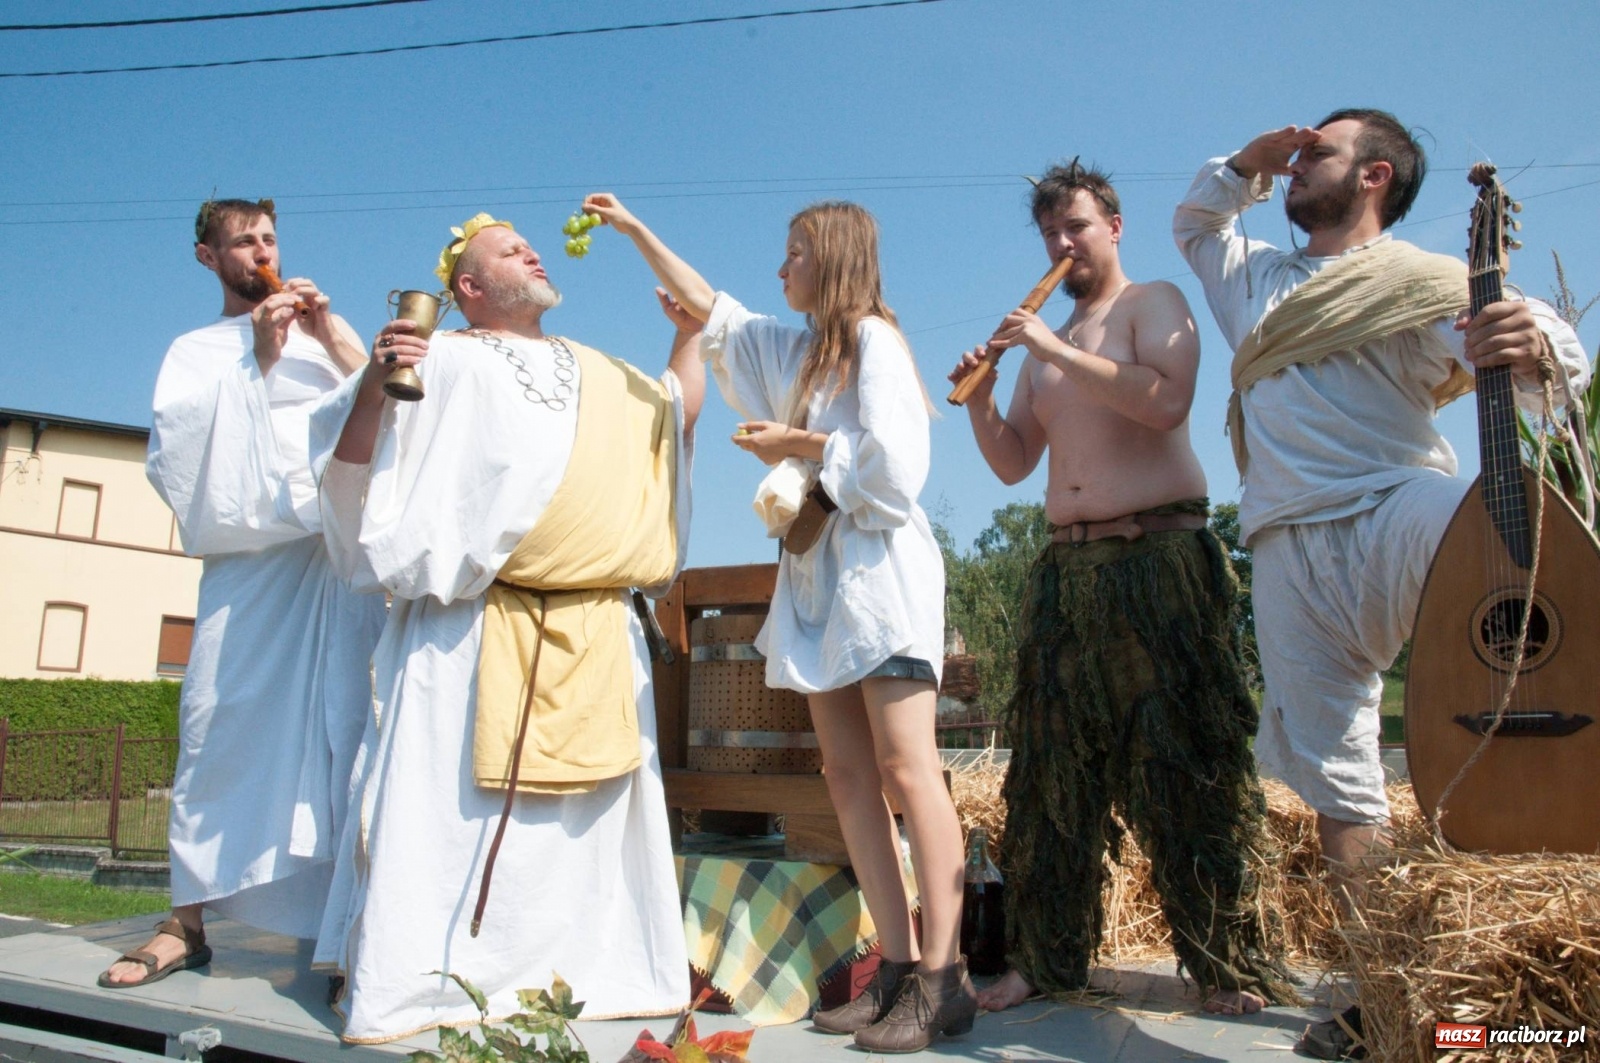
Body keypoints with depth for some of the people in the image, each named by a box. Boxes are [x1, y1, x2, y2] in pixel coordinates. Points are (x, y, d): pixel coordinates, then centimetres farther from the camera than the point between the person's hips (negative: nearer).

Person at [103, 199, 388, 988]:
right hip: (245, 556, 1)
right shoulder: (196, 351, 19)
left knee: (343, 723, -8)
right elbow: (179, 446, 2)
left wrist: (336, 339, -3)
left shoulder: (325, 332, 21)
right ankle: (186, 922, 3)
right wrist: (259, 357, -2)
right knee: (214, 722, -4)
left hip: (338, 546, 0)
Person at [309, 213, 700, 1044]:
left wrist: (689, 324, 27)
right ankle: (406, 989, 3)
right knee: (445, 807, -6)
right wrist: (375, 381, -17)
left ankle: (581, 970, 18)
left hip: (599, 639, 5)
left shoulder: (599, 374, 22)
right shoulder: (440, 362, 6)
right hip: (475, 635, -5)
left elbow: (681, 409, 35)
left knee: (586, 814, 8)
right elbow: (350, 457, -1)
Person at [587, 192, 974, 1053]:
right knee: (848, 775, 1)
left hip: (878, 568, -8)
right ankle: (898, 967, 4)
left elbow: (894, 458, -14)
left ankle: (942, 978, -10)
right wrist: (633, 229, 33)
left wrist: (798, 445, -4)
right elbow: (706, 306, 30)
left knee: (905, 769, -12)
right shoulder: (792, 349, 20)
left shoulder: (873, 339, -3)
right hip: (816, 573, 8)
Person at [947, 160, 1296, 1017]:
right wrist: (979, 401, 1)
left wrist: (1056, 351, -14)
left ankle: (1228, 964, 4)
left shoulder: (1153, 303, 4)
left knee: (1184, 761, -6)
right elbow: (1013, 463, 18)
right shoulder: (1045, 343, 22)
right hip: (1066, 568, 6)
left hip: (1159, 558, -6)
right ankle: (1045, 957, 11)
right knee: (1053, 768, 4)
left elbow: (1166, 402, -16)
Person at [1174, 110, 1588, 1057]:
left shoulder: (1422, 282, 4)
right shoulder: (1260, 278, 26)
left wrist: (1531, 345, -33)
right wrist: (1247, 164, 25)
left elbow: (1562, 359, -8)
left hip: (1396, 510, -5)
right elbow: (1194, 222, 44)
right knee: (1331, 763, 3)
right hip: (1291, 544, 5)